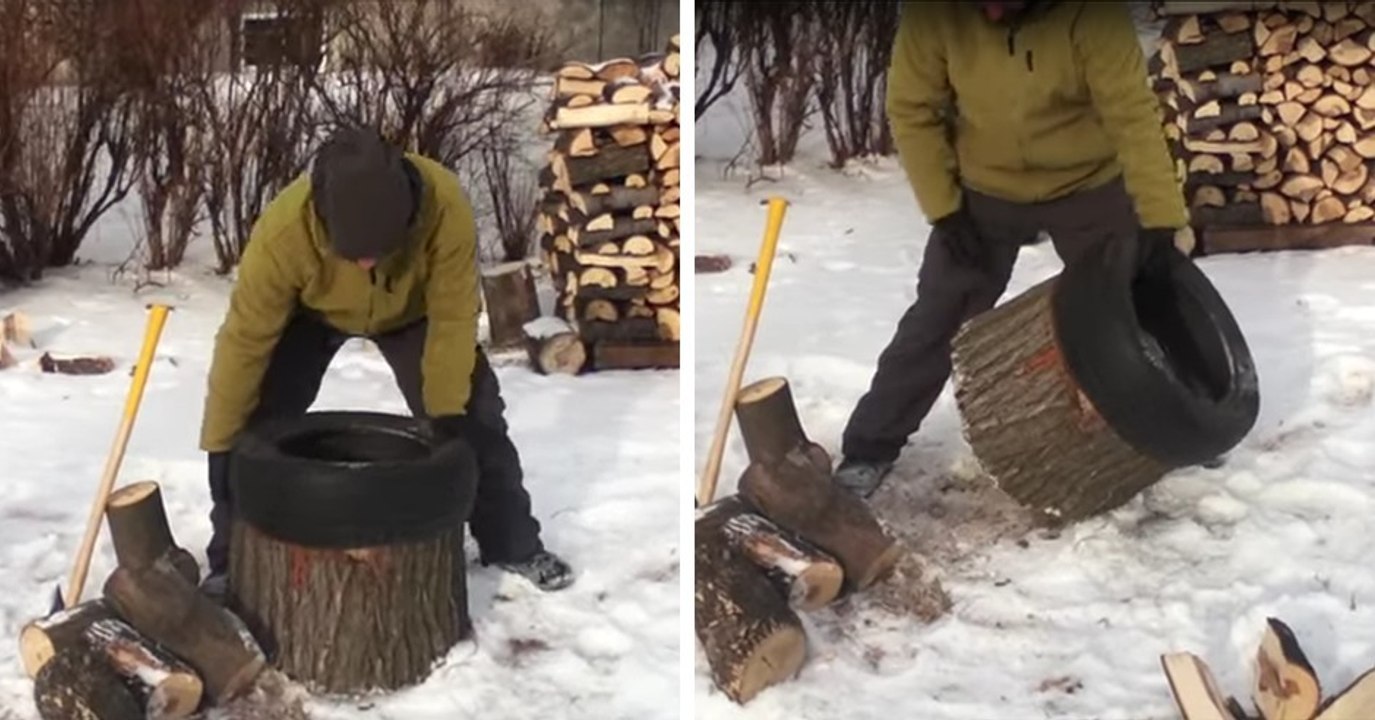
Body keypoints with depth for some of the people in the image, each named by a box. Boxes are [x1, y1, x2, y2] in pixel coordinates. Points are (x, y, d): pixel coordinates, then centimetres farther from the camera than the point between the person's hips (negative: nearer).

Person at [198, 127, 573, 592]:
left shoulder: (446, 208, -42)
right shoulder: (283, 230, -43)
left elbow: (453, 318, -28)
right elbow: (245, 341, -30)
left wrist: (445, 409, -26)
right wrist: (221, 443, -24)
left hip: (413, 310, 1)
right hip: (310, 314, 0)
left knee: (474, 418, -4)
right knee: (255, 424, -11)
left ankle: (513, 545, 14)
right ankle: (233, 561, 6)